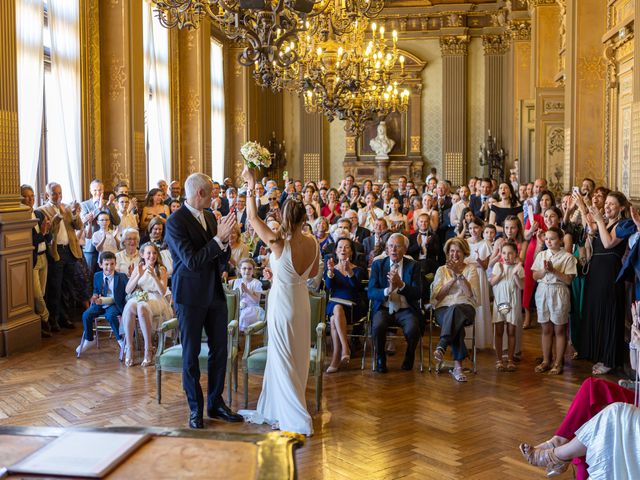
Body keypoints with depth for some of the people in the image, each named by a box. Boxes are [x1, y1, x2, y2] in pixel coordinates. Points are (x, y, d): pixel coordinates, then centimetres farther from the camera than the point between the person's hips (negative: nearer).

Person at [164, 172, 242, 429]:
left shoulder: (210, 216, 7)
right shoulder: (175, 222, -14)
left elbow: (224, 258, 7)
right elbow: (192, 261, -22)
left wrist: (224, 239, -12)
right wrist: (219, 238, -25)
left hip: (215, 292, 7)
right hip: (190, 295, -7)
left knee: (219, 349, 11)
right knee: (191, 354, 6)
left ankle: (215, 403, 25)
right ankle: (195, 408, 19)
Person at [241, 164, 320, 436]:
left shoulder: (279, 243, -24)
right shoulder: (312, 243, -8)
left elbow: (252, 217, -15)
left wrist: (251, 186, -9)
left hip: (282, 305, -6)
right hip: (302, 303, 6)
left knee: (284, 361, 5)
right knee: (298, 359, 17)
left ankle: (298, 421, 8)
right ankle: (277, 410, 35)